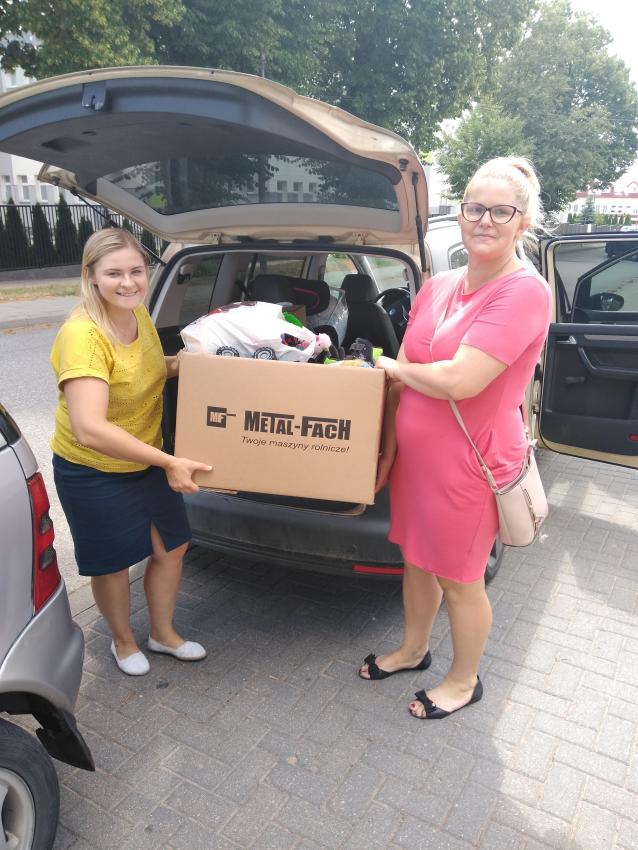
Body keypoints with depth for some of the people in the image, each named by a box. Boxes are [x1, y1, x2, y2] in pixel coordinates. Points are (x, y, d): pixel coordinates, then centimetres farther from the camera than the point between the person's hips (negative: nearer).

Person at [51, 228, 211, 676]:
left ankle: (163, 634, 41)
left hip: (147, 461, 7)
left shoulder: (139, 313, -5)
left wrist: (181, 363, -3)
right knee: (114, 563, 13)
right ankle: (123, 640, 43)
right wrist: (168, 462, -36)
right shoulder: (82, 335, -30)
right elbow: (90, 429, -37)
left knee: (171, 547, 16)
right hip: (93, 471, -7)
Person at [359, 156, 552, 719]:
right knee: (417, 560, 23)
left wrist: (392, 367, -11)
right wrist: (387, 450, 6)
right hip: (416, 455, 7)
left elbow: (459, 381, -28)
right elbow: (402, 378, 7)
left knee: (459, 578, 12)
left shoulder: (525, 292, -19)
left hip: (470, 464, -6)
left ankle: (464, 681, 39)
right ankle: (413, 650, 48)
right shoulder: (437, 288, 4)